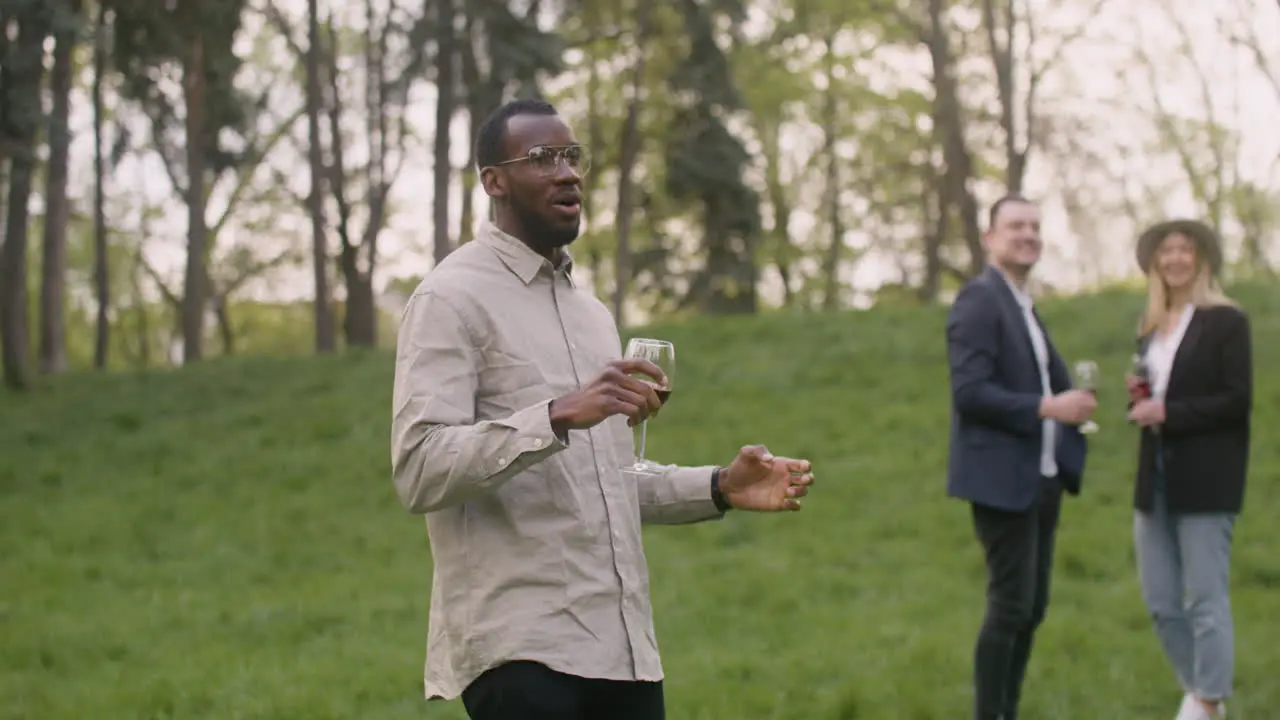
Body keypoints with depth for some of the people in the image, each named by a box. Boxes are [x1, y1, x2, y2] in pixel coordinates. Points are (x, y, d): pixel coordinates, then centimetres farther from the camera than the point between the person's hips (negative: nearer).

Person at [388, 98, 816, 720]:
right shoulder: (452, 299, -5)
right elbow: (419, 469, -17)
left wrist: (718, 489, 8)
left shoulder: (590, 312, 20)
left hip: (622, 643, 7)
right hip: (520, 647, -7)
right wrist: (558, 416, -27)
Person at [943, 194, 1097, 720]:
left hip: (1041, 477, 9)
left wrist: (1070, 403, 1)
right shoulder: (979, 300, -11)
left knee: (1032, 607, 11)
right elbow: (969, 391, -20)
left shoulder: (1023, 307, 18)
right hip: (1003, 478, -9)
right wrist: (1046, 406, -25)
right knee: (1011, 606, -8)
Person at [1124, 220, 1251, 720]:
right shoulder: (1152, 327, 15)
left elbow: (1237, 400, -13)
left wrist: (1168, 412, -17)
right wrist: (1138, 397, -1)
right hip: (1156, 479, 7)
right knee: (1161, 602, 8)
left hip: (1204, 482, -7)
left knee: (1205, 599, -5)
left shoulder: (1226, 321, -6)